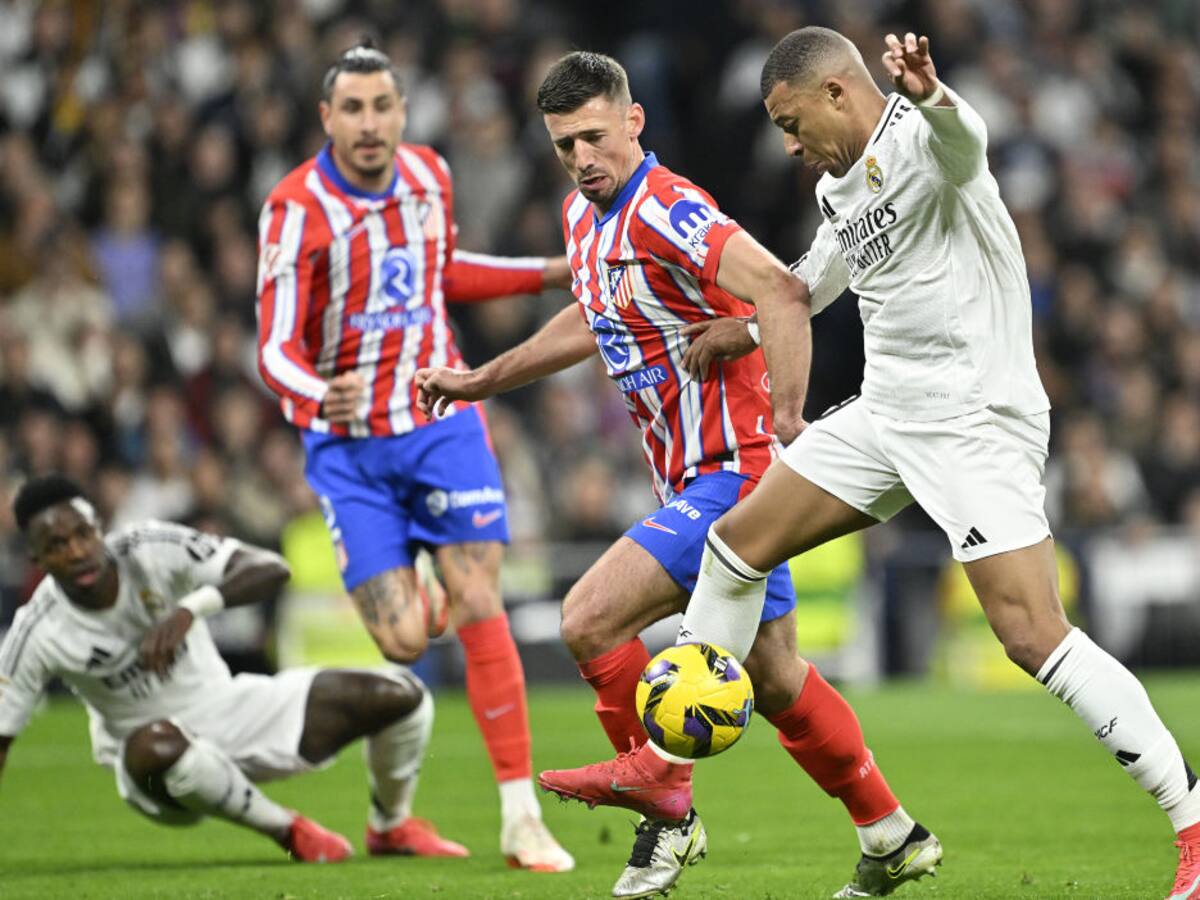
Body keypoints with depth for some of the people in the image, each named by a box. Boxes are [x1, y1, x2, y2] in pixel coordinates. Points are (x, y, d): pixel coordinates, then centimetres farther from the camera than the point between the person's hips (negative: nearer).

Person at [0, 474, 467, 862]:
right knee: (160, 745, -43)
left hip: (228, 708, 2)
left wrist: (191, 608, -44)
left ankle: (391, 826, 20)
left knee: (402, 696, -10)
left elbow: (270, 567, -27)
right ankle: (288, 831, -16)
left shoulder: (151, 549, -20)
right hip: (156, 750, -2)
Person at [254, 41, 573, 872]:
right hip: (349, 444, -3)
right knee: (403, 641, -10)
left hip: (441, 422, 3)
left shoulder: (430, 175, 1)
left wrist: (549, 273, 19)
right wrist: (316, 398, -37)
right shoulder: (296, 210, -14)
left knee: (481, 608, -8)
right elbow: (278, 346, -16)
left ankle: (522, 816, -5)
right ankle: (409, 608, 30)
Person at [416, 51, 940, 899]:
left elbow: (780, 289, -32)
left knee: (590, 616, -16)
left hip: (731, 471, -10)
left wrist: (787, 419, -35)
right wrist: (480, 380, 31)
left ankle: (665, 801, 3)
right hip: (694, 480, 10)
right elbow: (595, 318, 30)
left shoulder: (665, 213, -19)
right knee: (773, 676, 15)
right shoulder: (584, 216, 11)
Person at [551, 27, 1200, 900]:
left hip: (977, 424, -10)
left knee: (1033, 635, -19)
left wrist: (931, 95, -63)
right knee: (737, 542, 11)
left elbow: (965, 142, -42)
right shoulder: (840, 186, 14)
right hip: (887, 416, 10)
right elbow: (807, 286, 33)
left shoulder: (919, 137, -15)